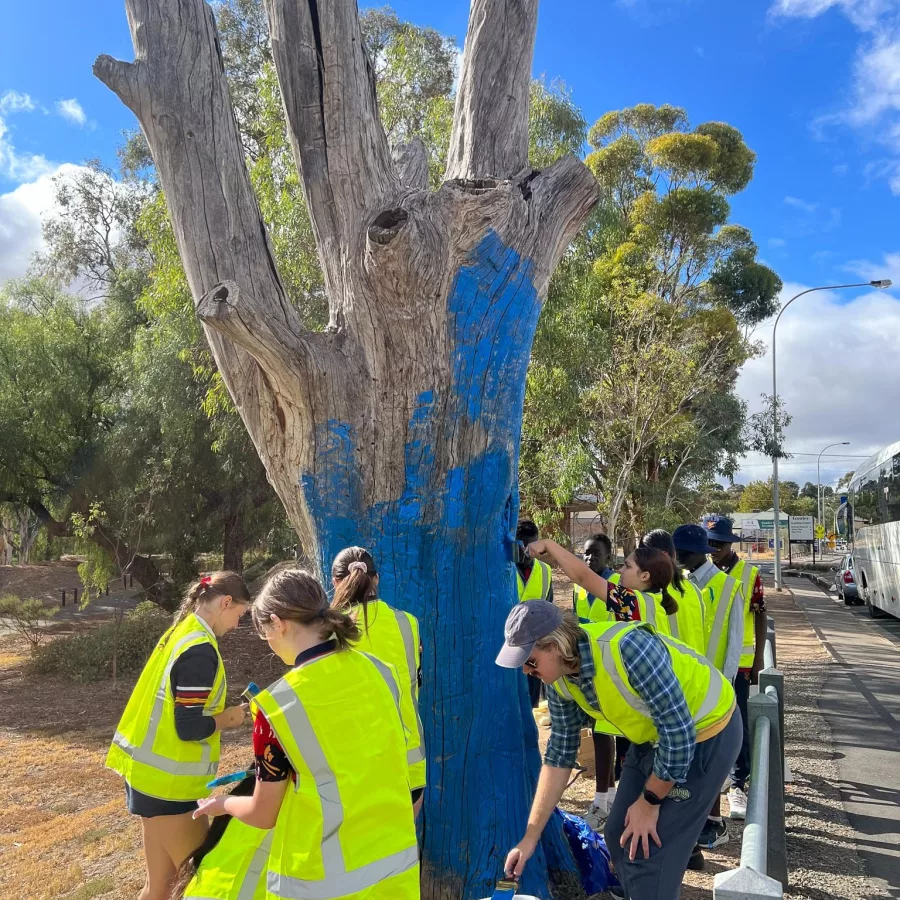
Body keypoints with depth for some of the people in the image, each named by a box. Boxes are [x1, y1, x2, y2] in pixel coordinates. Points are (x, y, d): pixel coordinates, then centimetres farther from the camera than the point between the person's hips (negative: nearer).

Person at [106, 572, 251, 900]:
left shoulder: (179, 632, 6)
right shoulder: (200, 650, -22)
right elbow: (190, 728, -22)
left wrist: (219, 713, 9)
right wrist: (229, 718, -7)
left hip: (150, 771, 9)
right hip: (167, 782, -9)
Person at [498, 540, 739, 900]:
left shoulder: (628, 649, -37)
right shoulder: (559, 680, -12)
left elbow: (679, 730, -30)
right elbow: (560, 754, -2)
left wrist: (649, 801, -16)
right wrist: (531, 836, -2)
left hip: (704, 734, -7)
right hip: (655, 736, 7)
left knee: (649, 853, -5)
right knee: (619, 837, 14)